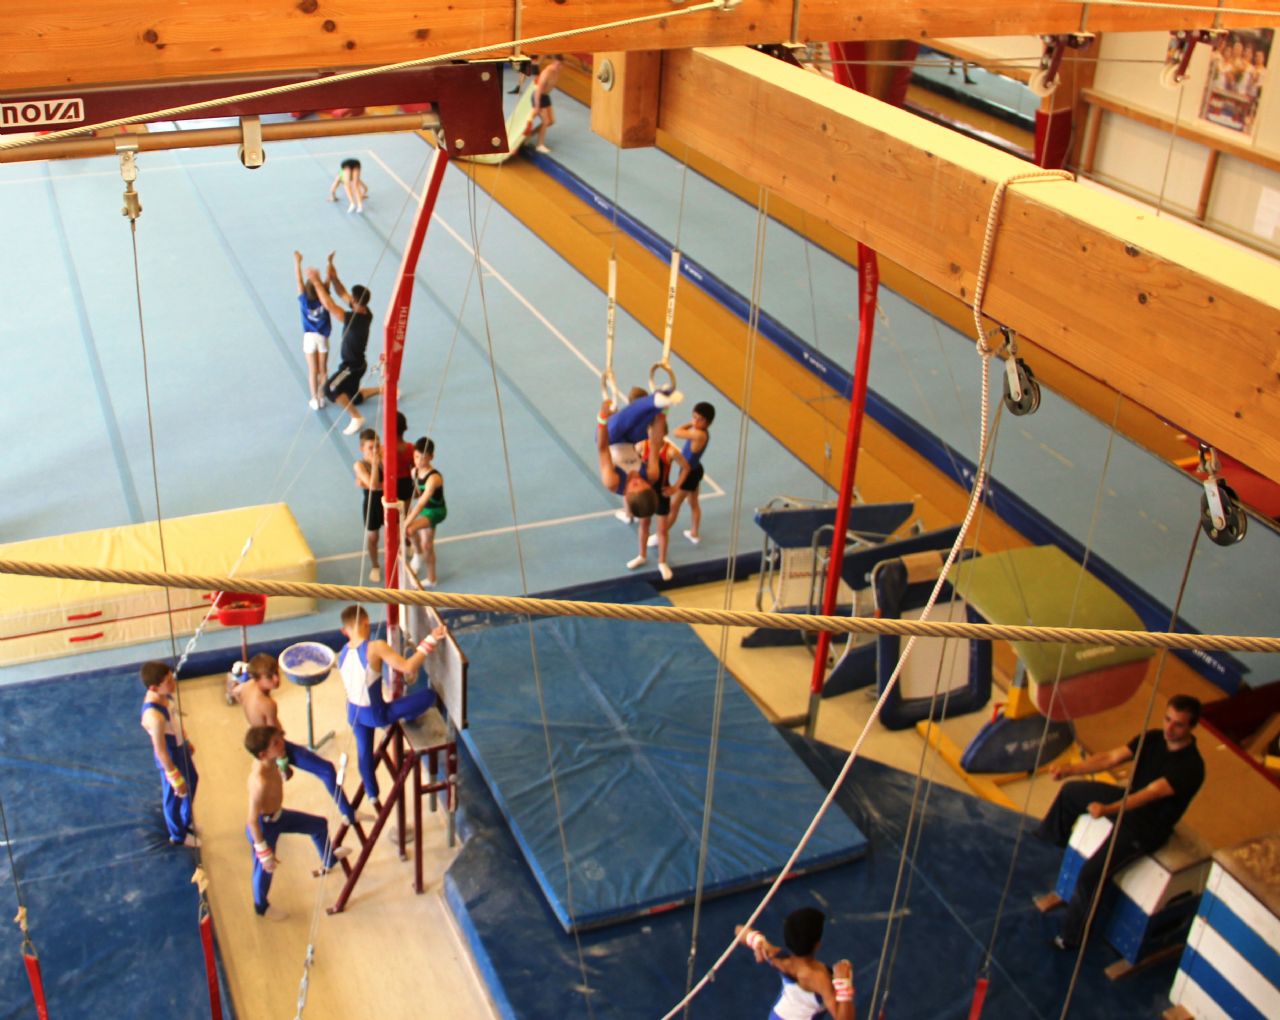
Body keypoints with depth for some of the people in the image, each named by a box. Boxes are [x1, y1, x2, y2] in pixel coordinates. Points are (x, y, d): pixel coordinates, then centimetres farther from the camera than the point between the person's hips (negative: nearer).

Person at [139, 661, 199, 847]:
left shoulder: (162, 696, -15)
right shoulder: (154, 716, -41)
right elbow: (161, 751, -30)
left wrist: (186, 741, 20)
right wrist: (175, 778, -20)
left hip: (180, 748, 8)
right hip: (170, 758, -8)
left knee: (192, 780, 30)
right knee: (175, 796, 17)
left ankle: (187, 821, 57)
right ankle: (178, 835, 45)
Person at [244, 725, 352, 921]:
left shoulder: (270, 763, -17)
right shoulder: (260, 781, -41)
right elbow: (252, 820, -33)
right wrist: (264, 852, -25)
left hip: (278, 815, 8)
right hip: (264, 826, -8)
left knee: (319, 824, 21)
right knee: (265, 868, 16)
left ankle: (329, 859, 53)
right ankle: (261, 907, 47)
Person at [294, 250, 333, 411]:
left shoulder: (305, 300, -16)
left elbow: (299, 280, -15)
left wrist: (297, 262, -13)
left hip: (309, 337, 0)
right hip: (323, 338, 0)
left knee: (312, 370, 6)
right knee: (322, 370, 11)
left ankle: (315, 399, 9)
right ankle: (321, 397, 17)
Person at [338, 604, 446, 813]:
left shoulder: (343, 653, -4)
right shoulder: (375, 648, -27)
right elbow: (408, 667, -34)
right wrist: (430, 640, -30)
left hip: (354, 712, 7)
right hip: (376, 714, -7)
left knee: (364, 752, 28)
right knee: (429, 694, -2)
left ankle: (372, 796, 46)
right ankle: (406, 719, 28)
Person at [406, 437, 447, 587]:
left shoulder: (434, 478, -33)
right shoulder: (414, 472, -9)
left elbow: (422, 503, -40)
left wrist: (408, 523, -43)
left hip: (436, 512, -8)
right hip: (424, 510, 8)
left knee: (411, 529, -31)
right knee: (426, 545, 18)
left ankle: (418, 555, -2)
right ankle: (431, 579, 35)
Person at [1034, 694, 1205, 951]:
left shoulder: (1190, 767, -29)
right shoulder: (1153, 738, -7)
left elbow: (1151, 793, -39)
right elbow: (1111, 757, -9)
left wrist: (1108, 809, -53)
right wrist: (1071, 769, -22)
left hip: (1145, 828, -8)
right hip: (1129, 799, 8)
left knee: (1090, 874, -20)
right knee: (1071, 790, 20)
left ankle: (1072, 937, 1)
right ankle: (1053, 840, 49)